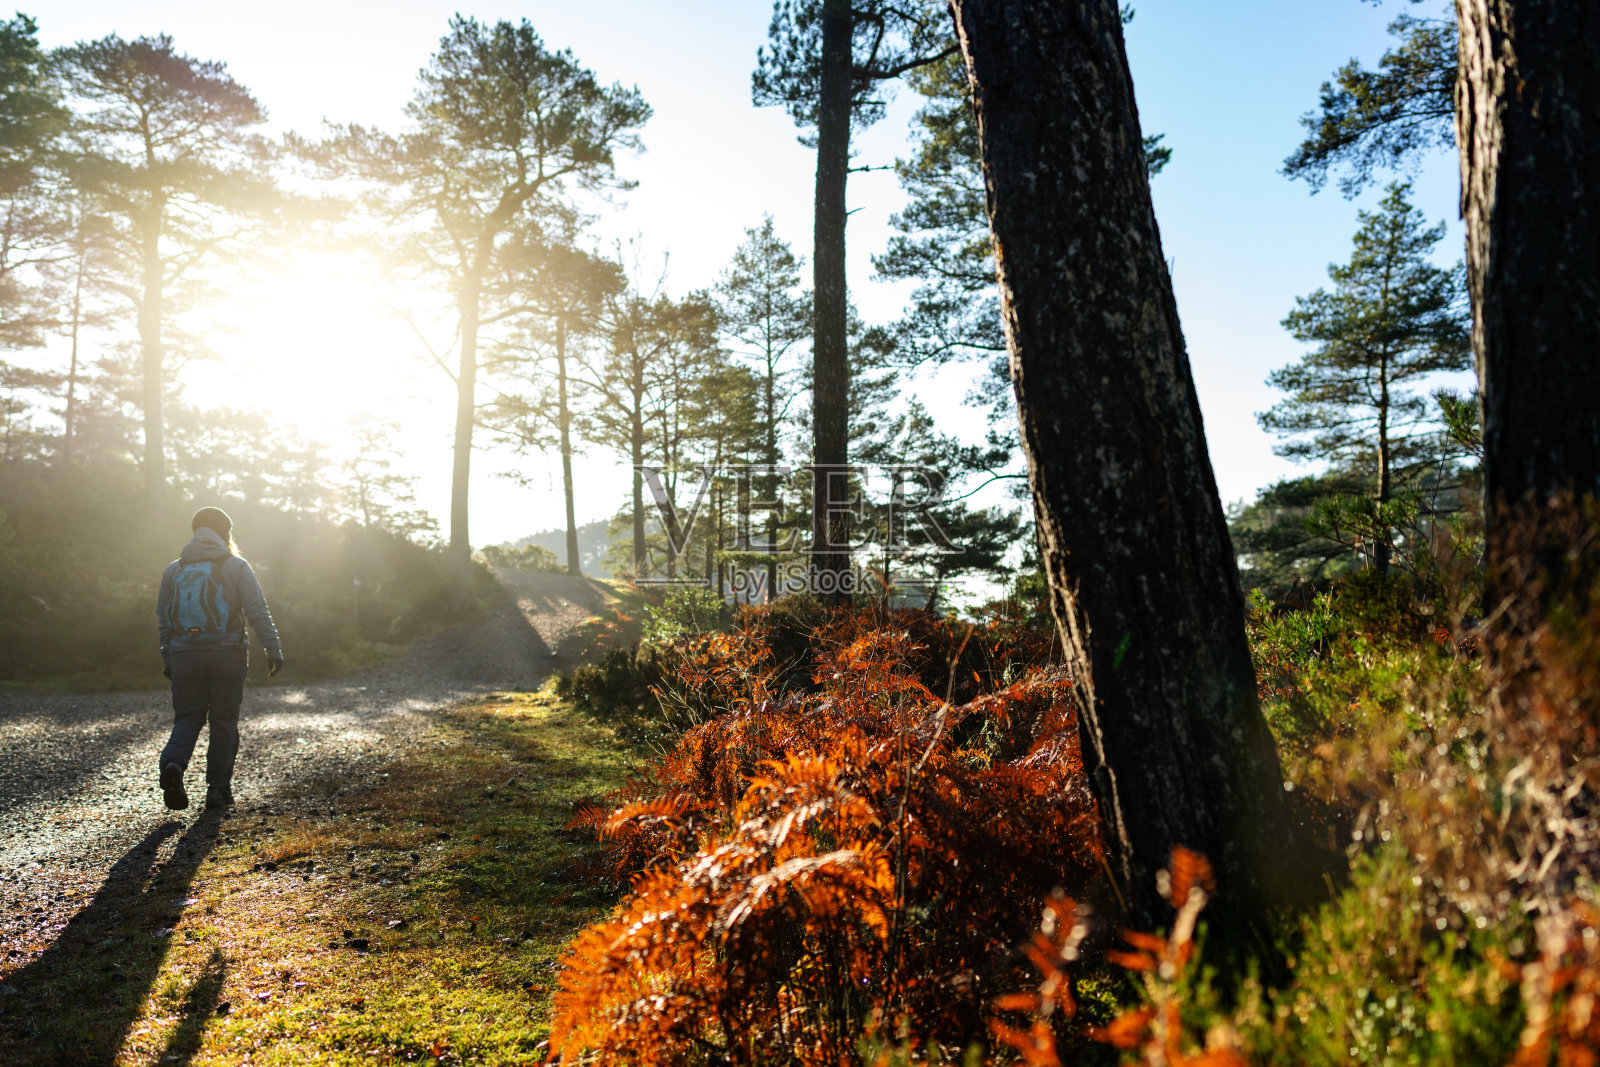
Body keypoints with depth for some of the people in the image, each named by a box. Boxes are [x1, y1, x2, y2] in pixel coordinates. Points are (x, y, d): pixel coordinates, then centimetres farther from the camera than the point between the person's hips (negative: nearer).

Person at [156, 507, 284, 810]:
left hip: (185, 655, 3)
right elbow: (258, 611, -6)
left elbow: (164, 619, 13)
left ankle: (173, 764, -17)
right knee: (224, 720, 5)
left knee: (187, 717, 11)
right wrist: (273, 649, -2)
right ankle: (218, 788, 8)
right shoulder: (236, 566, -2)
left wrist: (167, 659, 20)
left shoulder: (173, 570, 9)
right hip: (227, 653, -3)